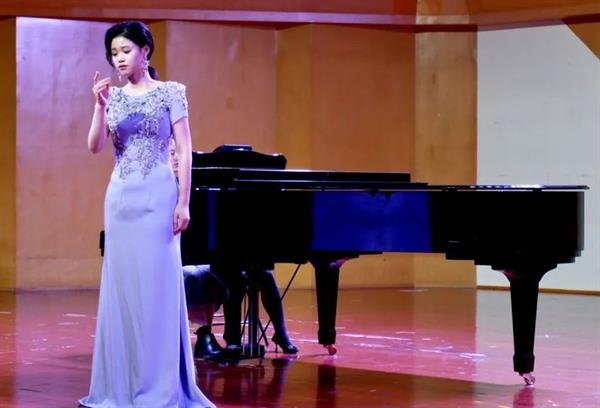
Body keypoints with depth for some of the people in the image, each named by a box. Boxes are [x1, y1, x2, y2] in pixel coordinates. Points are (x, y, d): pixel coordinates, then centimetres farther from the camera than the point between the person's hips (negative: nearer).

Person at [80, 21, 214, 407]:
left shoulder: (170, 92, -1)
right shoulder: (113, 95, 10)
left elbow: (185, 150, -5)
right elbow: (95, 146, 0)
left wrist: (183, 202, -12)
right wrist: (100, 104, -12)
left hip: (157, 195, -4)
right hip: (120, 197, 4)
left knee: (157, 285, -4)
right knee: (122, 285, 6)